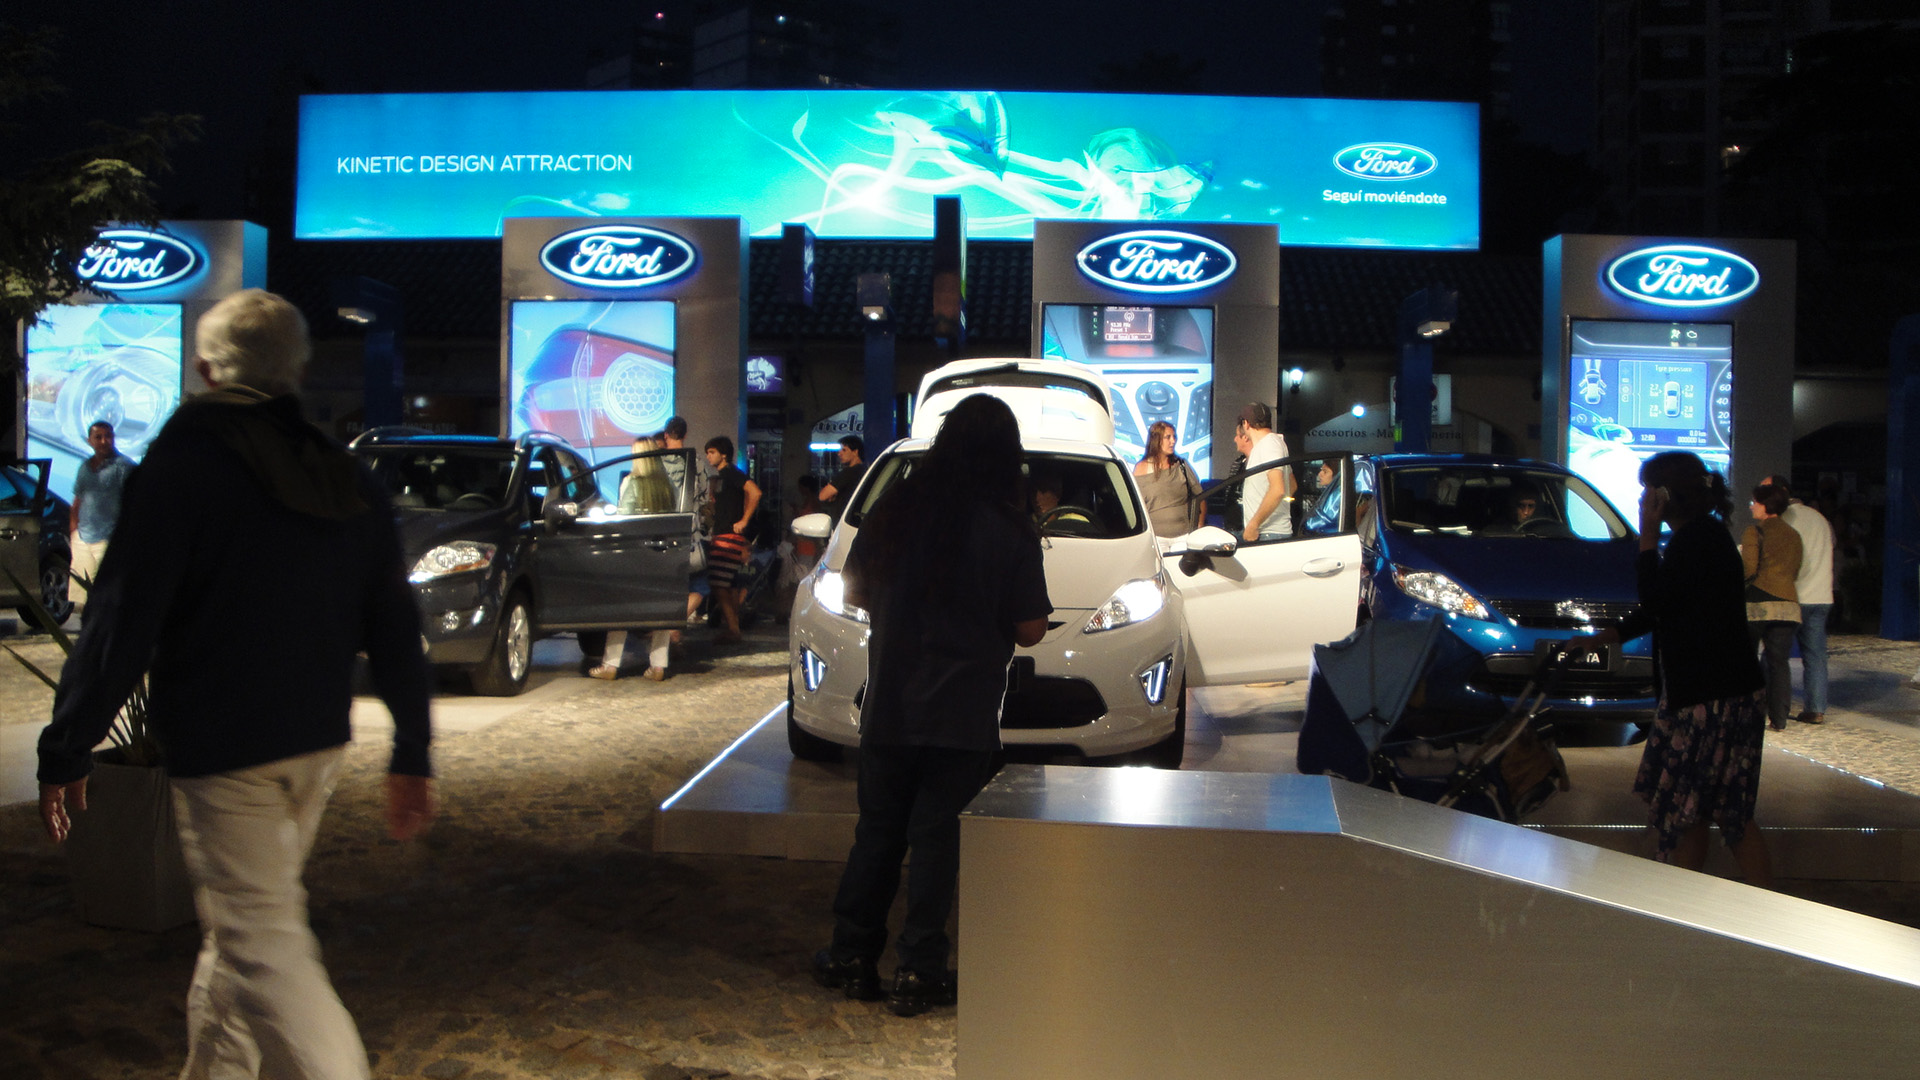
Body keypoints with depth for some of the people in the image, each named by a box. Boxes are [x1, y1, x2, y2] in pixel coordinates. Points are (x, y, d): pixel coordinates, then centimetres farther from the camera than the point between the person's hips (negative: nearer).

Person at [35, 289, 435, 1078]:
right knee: (241, 924, 22)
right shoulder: (347, 480, 8)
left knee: (262, 942, -5)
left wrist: (67, 748, -7)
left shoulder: (183, 459, -10)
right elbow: (394, 631, 8)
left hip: (221, 748, -7)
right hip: (317, 744, 7)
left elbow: (123, 620, -14)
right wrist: (411, 755, 12)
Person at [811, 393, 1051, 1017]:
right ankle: (918, 973, 9)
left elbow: (855, 591, 7)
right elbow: (1030, 630, -7)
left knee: (877, 831, 14)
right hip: (963, 716, -2)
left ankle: (851, 958, 20)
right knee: (937, 838, 6)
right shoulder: (1011, 531, -11)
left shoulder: (895, 509, -3)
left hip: (888, 707, 3)